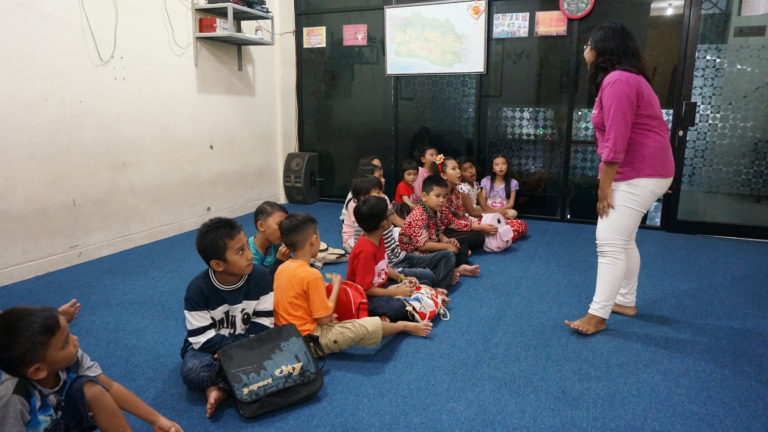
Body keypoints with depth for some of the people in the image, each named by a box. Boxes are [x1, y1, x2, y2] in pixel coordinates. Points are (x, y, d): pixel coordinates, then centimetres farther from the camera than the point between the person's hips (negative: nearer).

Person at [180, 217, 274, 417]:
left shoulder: (260, 276, -16)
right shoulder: (197, 289, -21)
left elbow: (263, 323, -11)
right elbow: (203, 339, -18)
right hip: (210, 346, -2)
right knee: (193, 372, -34)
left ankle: (219, 387, -19)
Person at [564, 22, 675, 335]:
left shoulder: (617, 80, -17)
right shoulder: (625, 78, 18)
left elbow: (616, 141, -23)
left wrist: (604, 187, -18)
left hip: (638, 175, -11)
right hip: (642, 172, 11)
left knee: (610, 243, -10)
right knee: (623, 240, 17)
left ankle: (597, 315, -4)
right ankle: (626, 301, 27)